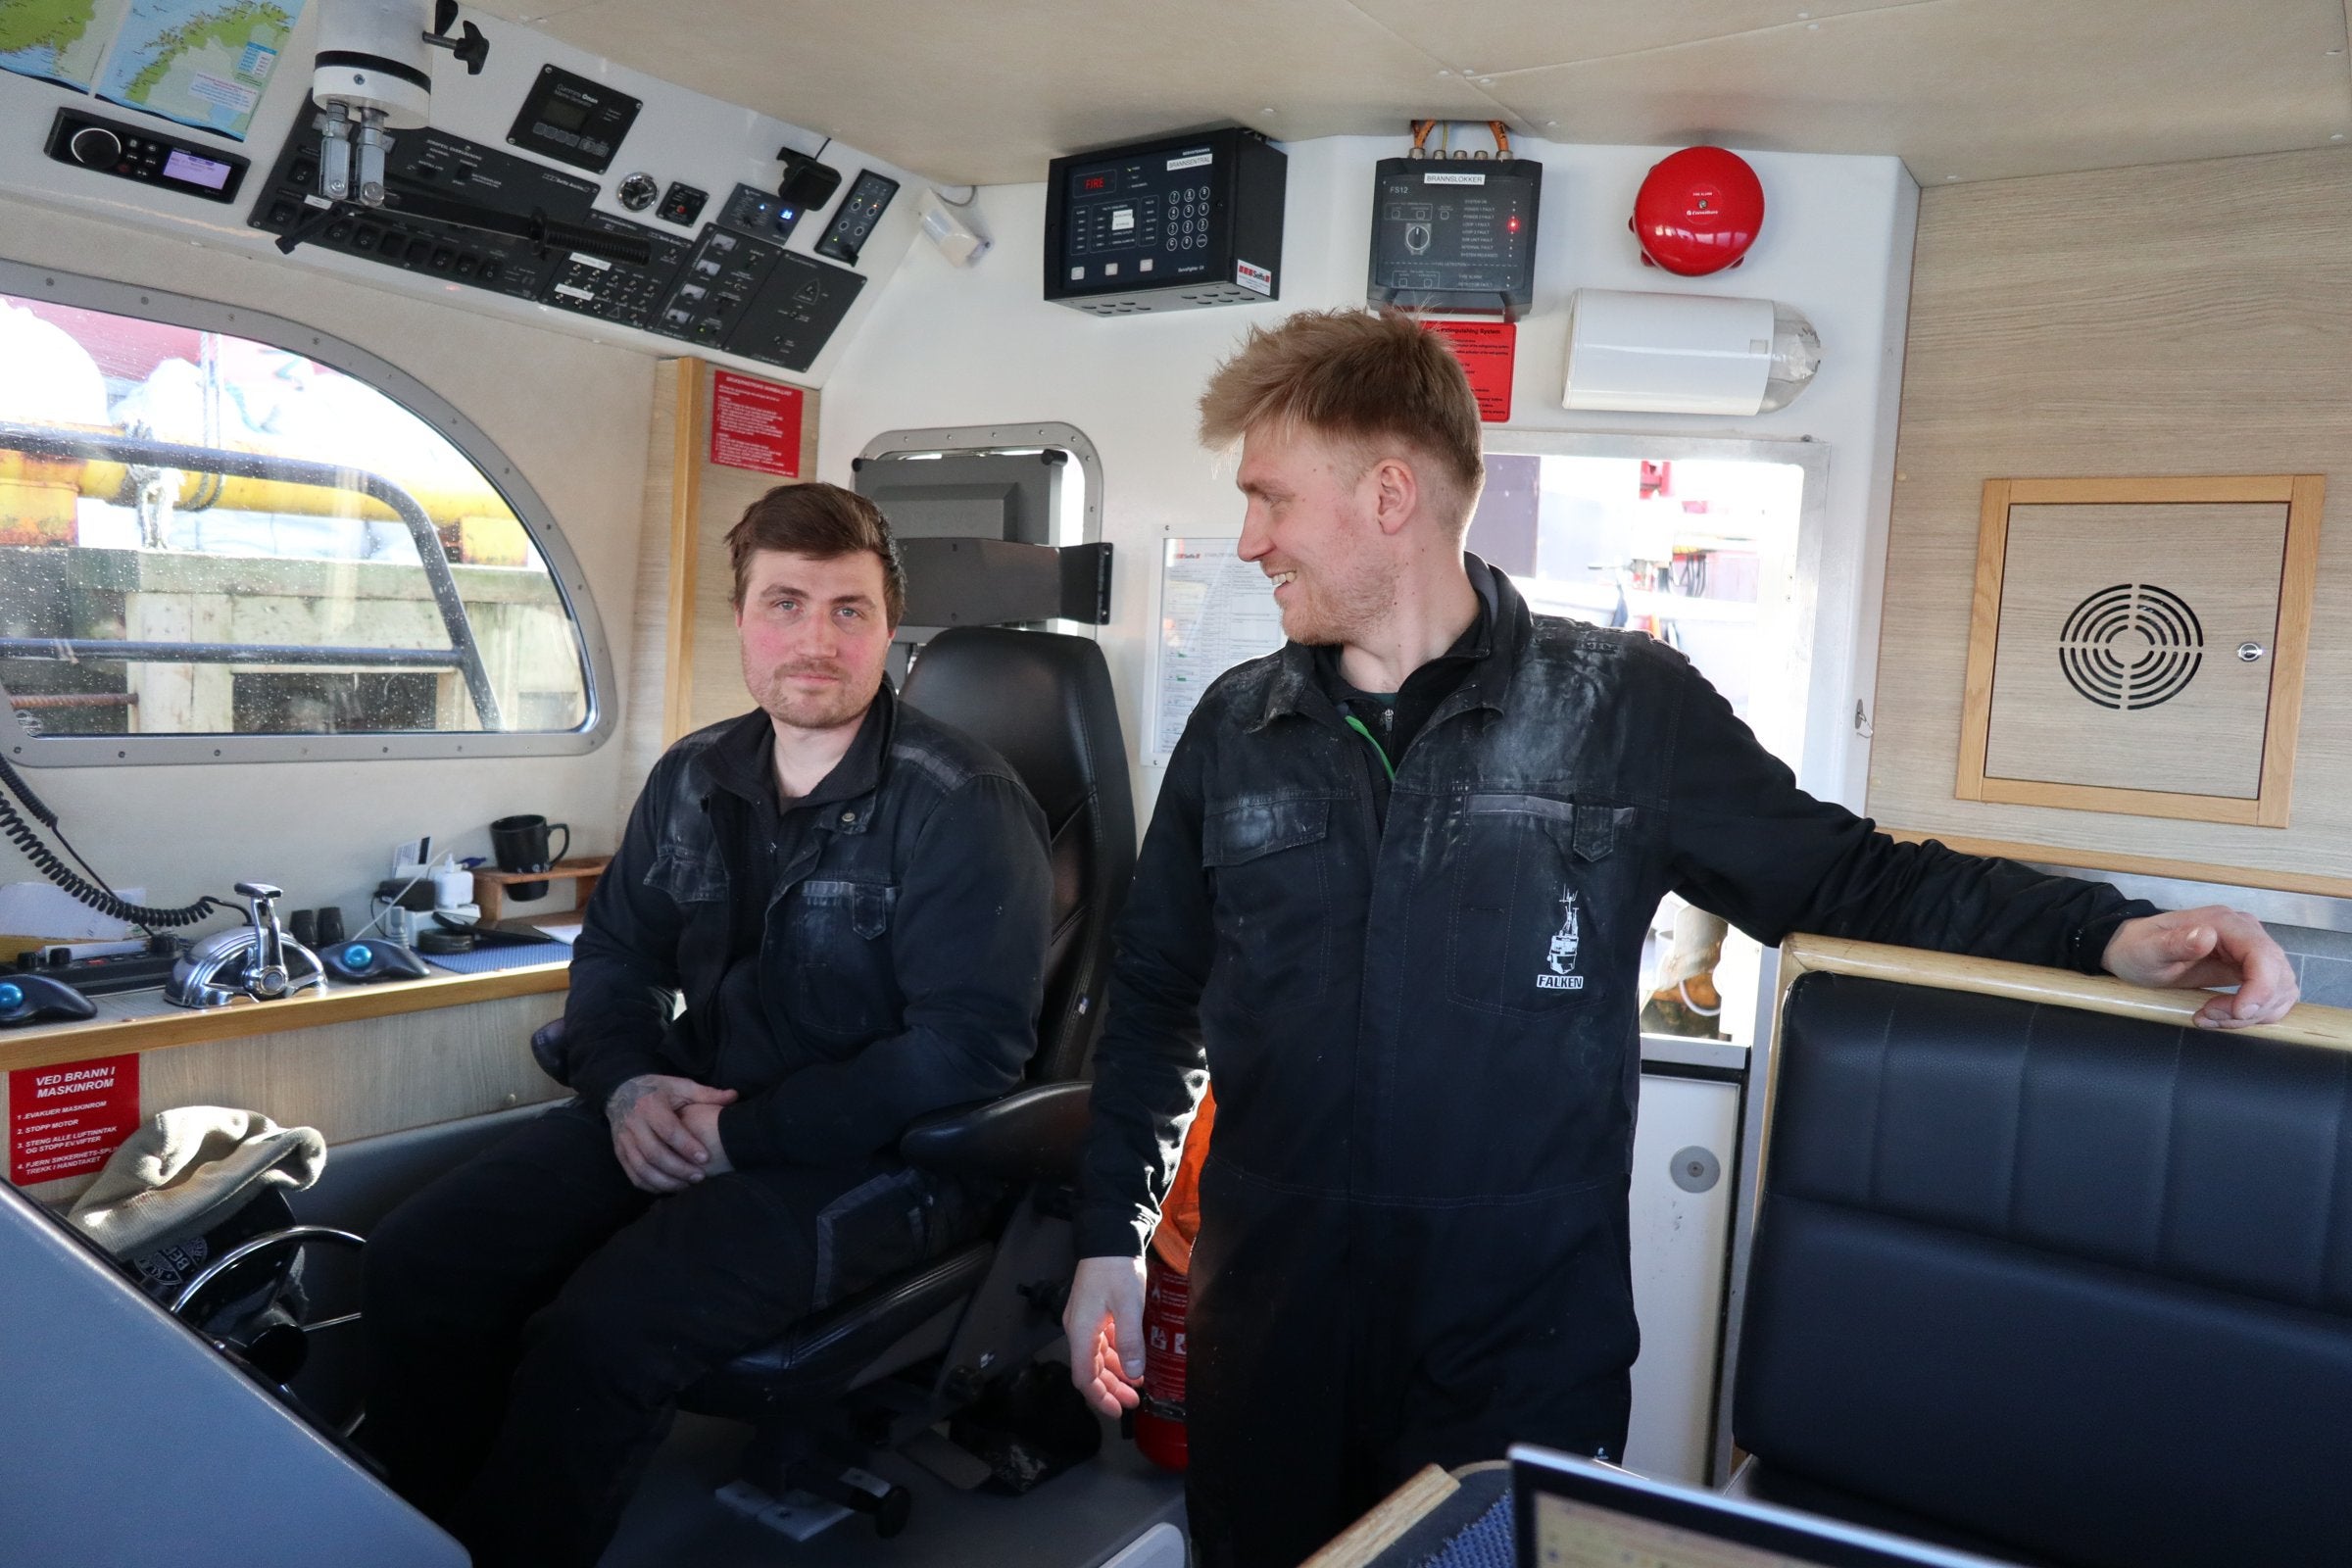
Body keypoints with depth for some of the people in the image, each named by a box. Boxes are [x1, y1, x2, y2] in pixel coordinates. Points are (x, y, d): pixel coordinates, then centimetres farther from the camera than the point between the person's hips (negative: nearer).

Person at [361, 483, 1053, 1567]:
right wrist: (626, 1083, -6)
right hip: (690, 1111, 7)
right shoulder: (694, 778, 8)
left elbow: (970, 1047, -20)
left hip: (879, 1155, -6)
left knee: (596, 1338, -26)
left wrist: (743, 1135, -19)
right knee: (418, 1263, -7)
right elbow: (615, 952, 16)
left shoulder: (963, 806, -14)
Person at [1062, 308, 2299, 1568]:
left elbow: (1843, 876, 0)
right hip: (1269, 1322, 3)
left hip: (1523, 1336, -3)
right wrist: (1107, 1238, 7)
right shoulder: (1235, 728, 3)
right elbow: (1155, 998, 9)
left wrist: (2114, 935, -14)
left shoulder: (1626, 707, -6)